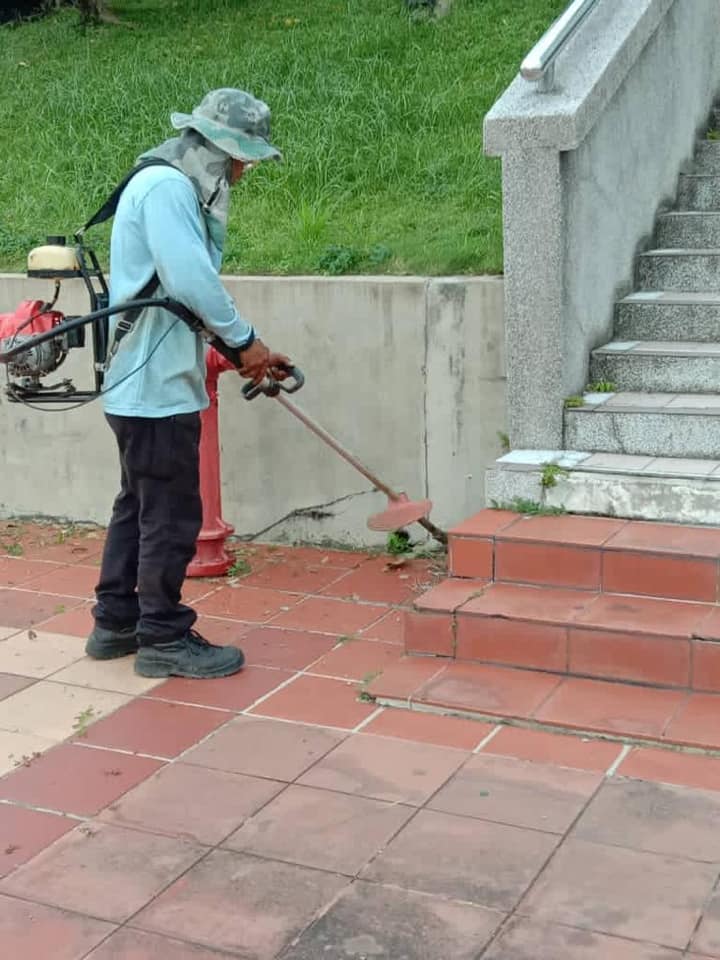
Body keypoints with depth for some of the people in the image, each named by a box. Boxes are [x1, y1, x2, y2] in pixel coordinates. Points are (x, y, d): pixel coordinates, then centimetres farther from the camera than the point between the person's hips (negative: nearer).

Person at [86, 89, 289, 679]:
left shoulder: (180, 190, 16)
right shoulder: (166, 187, -16)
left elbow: (192, 284, 17)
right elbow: (190, 281, -27)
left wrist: (248, 350, 11)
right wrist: (245, 339, -14)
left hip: (142, 385, 11)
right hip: (157, 387, -11)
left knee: (138, 508, 18)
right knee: (172, 518, -1)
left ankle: (116, 624, 29)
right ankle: (164, 638, 10)